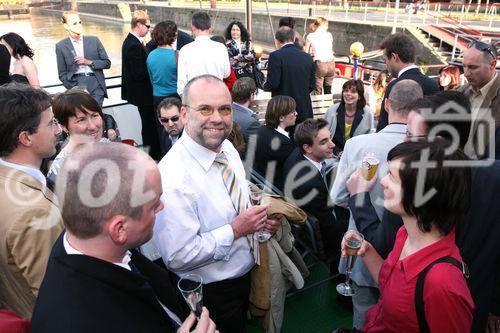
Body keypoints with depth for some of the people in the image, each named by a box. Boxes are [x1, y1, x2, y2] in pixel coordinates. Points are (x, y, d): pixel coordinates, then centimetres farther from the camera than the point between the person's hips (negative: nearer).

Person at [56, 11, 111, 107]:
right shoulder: (61, 46, 10)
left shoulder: (94, 40, 13)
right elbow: (62, 74, 10)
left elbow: (107, 63, 12)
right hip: (76, 84, 0)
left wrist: (88, 62, -3)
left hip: (95, 82, 1)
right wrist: (74, 89, -5)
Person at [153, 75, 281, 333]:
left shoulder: (227, 148, -6)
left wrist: (259, 217, -8)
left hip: (244, 272, 7)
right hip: (211, 292, -7)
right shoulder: (173, 177, -31)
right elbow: (178, 256, -28)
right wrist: (235, 230, -26)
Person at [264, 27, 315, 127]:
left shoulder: (276, 56, -10)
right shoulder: (307, 57, 6)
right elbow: (312, 86, 8)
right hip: (305, 110, 5)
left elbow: (272, 84, -16)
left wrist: (265, 86, 6)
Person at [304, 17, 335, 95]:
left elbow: (306, 53, 4)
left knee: (317, 92, 3)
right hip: (331, 63, 3)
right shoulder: (329, 35, 9)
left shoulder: (310, 36, 1)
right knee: (328, 91, 17)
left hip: (319, 64, -3)